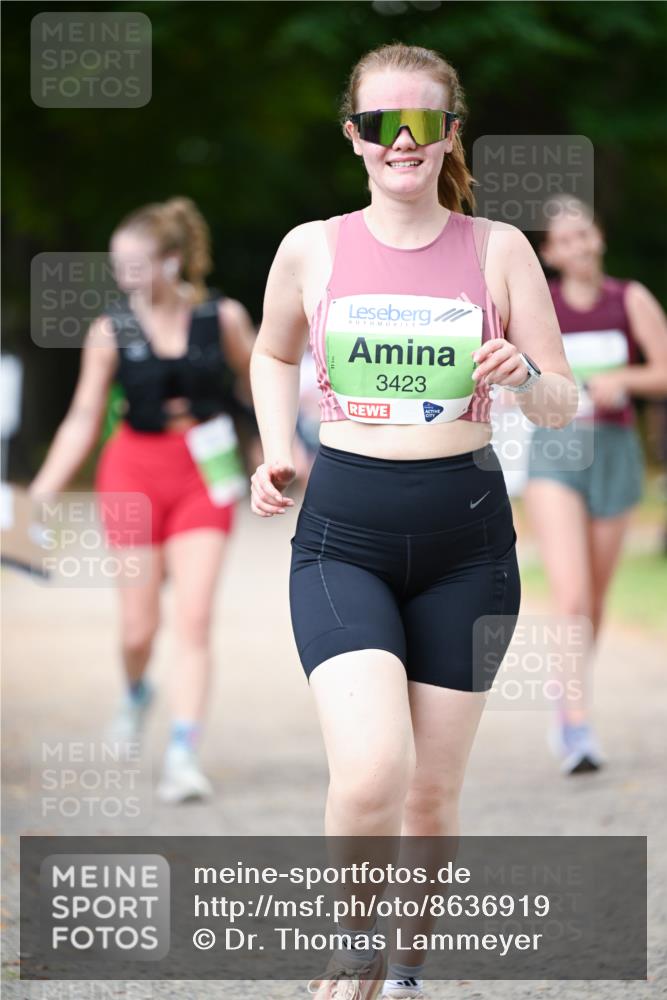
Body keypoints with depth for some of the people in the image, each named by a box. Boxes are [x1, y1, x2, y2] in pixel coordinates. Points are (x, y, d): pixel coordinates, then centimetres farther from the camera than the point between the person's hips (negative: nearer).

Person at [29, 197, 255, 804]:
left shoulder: (223, 318, -4)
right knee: (139, 627, 3)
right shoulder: (111, 332, -4)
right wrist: (41, 494, -3)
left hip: (205, 479, -1)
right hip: (135, 471, 1)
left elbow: (261, 387, 12)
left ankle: (184, 755, -12)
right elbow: (84, 420, 1)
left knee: (194, 619, -11)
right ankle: (136, 694, 38)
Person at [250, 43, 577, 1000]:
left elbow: (564, 405, 3)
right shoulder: (312, 249, 2)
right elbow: (274, 355, 22)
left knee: (433, 794, 8)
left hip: (465, 534, 1)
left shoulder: (498, 250, 0)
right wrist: (276, 456, 7)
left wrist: (524, 375, -19)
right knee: (371, 774, -21)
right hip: (343, 534, -1)